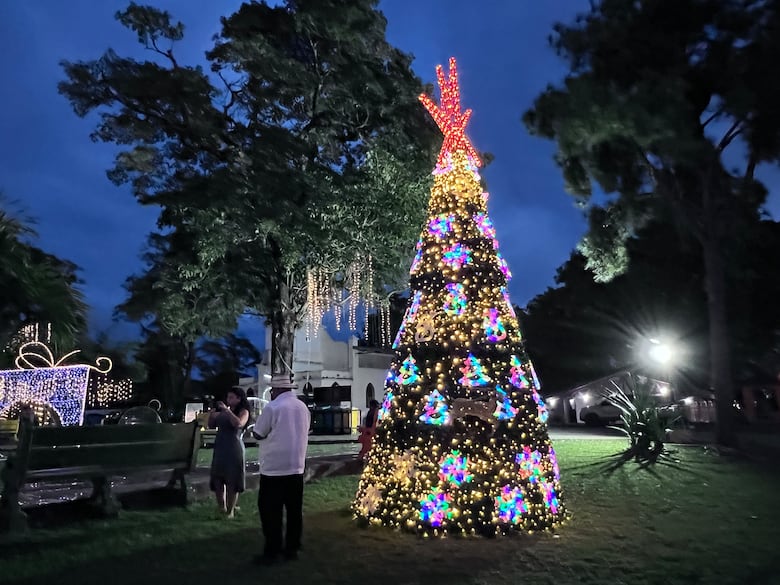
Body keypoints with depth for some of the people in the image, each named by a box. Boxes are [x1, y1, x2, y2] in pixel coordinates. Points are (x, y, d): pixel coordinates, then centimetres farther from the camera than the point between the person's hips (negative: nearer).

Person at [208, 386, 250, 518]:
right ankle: (221, 508, 23)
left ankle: (230, 510, 8)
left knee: (232, 481, -1)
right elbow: (212, 426, 18)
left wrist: (227, 410, -20)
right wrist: (212, 415, 0)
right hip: (220, 449, 6)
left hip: (234, 449, -6)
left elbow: (239, 424, -23)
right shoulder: (223, 411, 12)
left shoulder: (243, 411, -4)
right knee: (217, 479, 9)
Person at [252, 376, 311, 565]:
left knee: (271, 511, 4)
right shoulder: (303, 407, 7)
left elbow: (258, 434, -6)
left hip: (274, 468, -6)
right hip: (296, 467, 6)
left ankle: (271, 552, 9)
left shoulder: (272, 407, -13)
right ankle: (292, 548, 20)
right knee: (294, 510, 11)